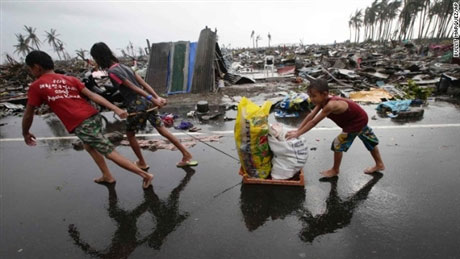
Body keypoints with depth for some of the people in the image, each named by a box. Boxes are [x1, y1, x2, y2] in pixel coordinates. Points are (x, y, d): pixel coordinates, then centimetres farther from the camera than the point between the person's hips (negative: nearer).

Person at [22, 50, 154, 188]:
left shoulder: (36, 87, 4)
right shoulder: (70, 79, 15)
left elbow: (28, 114, 11)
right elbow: (92, 95, 3)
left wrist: (26, 134, 28)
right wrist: (116, 109, -5)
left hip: (81, 125, -7)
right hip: (94, 117, 7)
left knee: (110, 153, 1)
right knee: (89, 146, 32)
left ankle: (145, 175, 3)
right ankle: (107, 176, 38)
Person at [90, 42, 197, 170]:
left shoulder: (112, 72, -9)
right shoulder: (123, 66, 15)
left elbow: (133, 87, -16)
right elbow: (143, 83, 9)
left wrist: (152, 99, -20)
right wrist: (157, 97, 5)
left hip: (136, 105, -7)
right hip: (146, 102, 7)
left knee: (130, 134, 16)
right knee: (162, 130, 9)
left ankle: (142, 163, 28)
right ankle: (187, 155, 10)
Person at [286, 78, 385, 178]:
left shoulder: (330, 105, -38)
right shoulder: (323, 100, -13)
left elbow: (313, 122, -36)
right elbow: (310, 116, -13)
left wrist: (297, 134, -32)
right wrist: (297, 130, -18)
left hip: (357, 122, -9)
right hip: (360, 119, 9)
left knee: (338, 144, -3)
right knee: (370, 141, 25)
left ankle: (335, 170, 18)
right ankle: (379, 165, 46)